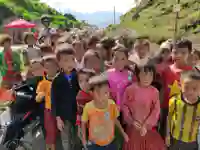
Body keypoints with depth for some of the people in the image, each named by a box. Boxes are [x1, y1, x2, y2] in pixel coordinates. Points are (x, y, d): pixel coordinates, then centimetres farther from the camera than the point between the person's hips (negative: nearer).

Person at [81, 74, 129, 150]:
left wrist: (123, 132, 4)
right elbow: (84, 123, -5)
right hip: (94, 144, -1)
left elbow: (115, 119, 0)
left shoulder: (112, 104, -18)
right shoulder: (88, 107, -23)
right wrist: (84, 139, -1)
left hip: (110, 142, 2)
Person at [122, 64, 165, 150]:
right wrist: (131, 121, -13)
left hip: (149, 127, 1)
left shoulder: (154, 91, -11)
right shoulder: (130, 89, -13)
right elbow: (124, 106, -6)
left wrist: (146, 125, -15)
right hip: (133, 127, 0)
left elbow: (156, 110, -9)